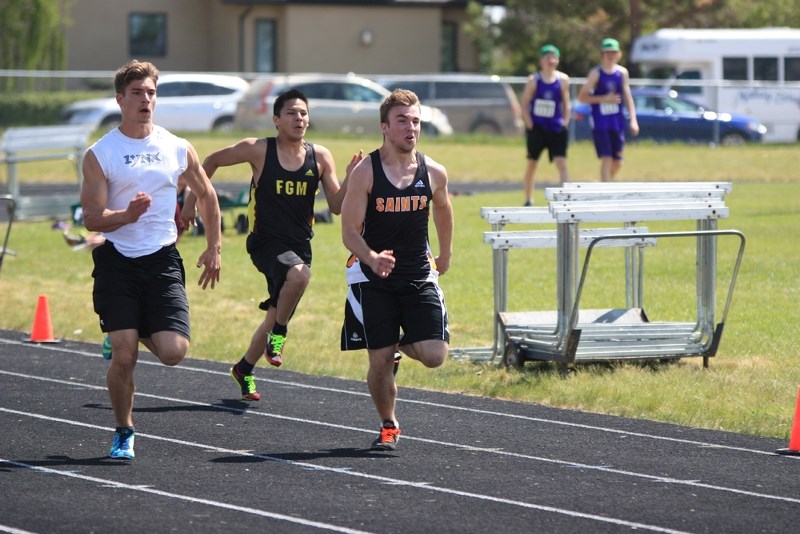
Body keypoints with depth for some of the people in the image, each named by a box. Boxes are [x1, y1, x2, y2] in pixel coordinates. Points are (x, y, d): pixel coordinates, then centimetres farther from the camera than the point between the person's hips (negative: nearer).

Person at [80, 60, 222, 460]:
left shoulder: (178, 149, 5)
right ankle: (124, 434, 14)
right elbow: (92, 218, -6)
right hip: (116, 262, -2)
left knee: (173, 352, -10)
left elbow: (206, 196, 21)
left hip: (163, 261, 2)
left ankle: (132, 336, 25)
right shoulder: (100, 154, -2)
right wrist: (127, 215, -25)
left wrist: (213, 249, 19)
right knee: (123, 358, -8)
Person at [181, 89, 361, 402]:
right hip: (266, 242, -5)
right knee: (299, 274, -36)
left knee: (276, 317, 13)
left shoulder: (320, 157, 3)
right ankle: (278, 336, -13)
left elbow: (337, 206, 3)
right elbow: (212, 161, 7)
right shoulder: (258, 150, -7)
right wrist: (191, 199, 6)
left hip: (299, 245, 5)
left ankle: (244, 369, 37)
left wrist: (351, 178, -14)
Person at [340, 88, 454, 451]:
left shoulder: (433, 173, -2)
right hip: (374, 280, -2)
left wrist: (445, 255, 28)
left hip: (420, 278, 2)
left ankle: (405, 344, 28)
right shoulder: (365, 172, -11)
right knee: (380, 360, -1)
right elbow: (349, 232, -11)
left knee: (434, 356, -9)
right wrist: (372, 258, -30)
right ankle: (388, 427, 24)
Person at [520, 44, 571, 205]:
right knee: (532, 164, 9)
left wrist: (565, 124, 2)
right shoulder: (534, 80, -3)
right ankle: (528, 201, 22)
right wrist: (529, 125, -7)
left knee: (561, 163, -12)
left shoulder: (563, 80, 2)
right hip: (537, 128, 0)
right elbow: (524, 105, 0)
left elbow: (566, 104, 10)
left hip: (556, 129, 0)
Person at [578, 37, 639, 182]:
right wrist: (604, 99, -17)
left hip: (617, 122, 5)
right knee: (606, 159, -13)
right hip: (600, 122, -5)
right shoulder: (596, 73, -5)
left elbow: (628, 97, 9)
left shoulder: (622, 73, 7)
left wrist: (633, 120, 1)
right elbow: (582, 97, -6)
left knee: (618, 162, 6)